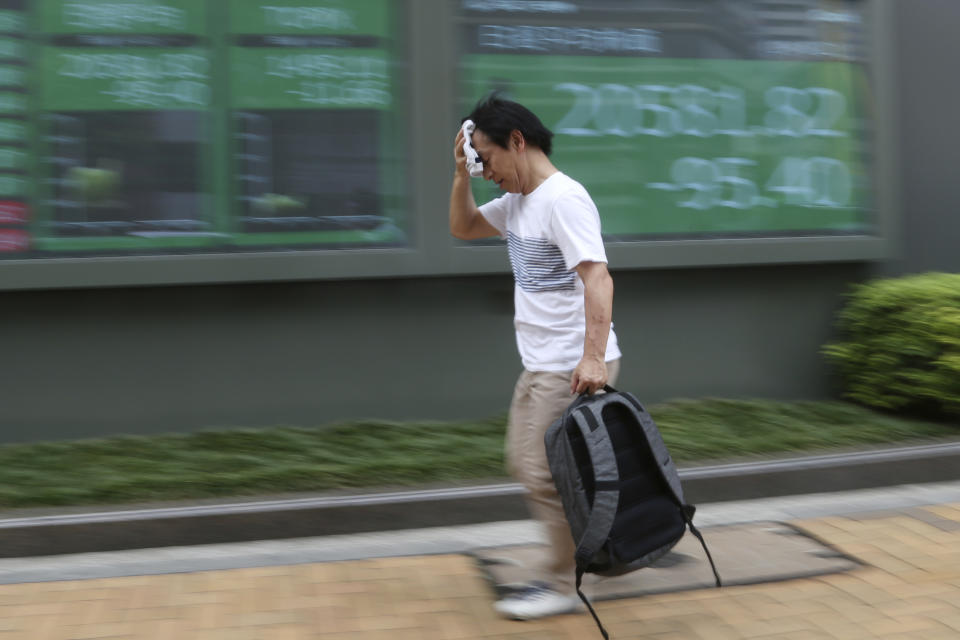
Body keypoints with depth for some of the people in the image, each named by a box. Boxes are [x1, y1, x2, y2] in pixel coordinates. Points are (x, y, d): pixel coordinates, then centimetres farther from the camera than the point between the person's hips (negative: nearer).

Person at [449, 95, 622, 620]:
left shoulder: (563, 198, -17)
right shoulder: (517, 202, 12)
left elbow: (597, 278, -26)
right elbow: (462, 228, 24)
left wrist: (593, 357, -34)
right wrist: (461, 175, 8)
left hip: (576, 369, -10)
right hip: (540, 364, 10)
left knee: (546, 474, -4)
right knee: (523, 463, 17)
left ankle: (560, 584, 12)